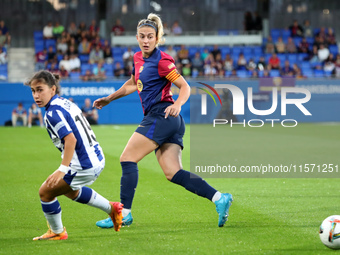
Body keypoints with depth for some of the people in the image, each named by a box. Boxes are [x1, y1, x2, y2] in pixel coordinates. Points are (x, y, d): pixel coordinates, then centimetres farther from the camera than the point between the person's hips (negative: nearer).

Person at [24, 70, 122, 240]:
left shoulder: (53, 112, -18)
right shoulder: (65, 103, 10)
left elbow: (71, 139, -28)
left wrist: (62, 169, -32)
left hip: (84, 166, -10)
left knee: (45, 192, 2)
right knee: (69, 190, 34)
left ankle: (56, 232, 18)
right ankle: (111, 209, 41)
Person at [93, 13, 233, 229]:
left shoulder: (161, 61, -9)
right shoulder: (138, 58, 17)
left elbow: (185, 87, -11)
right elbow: (133, 83, 35)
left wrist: (177, 104, -29)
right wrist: (109, 99, 39)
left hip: (162, 116, -9)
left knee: (128, 159, -7)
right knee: (173, 173, -2)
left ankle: (124, 213, -4)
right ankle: (219, 198, -9)